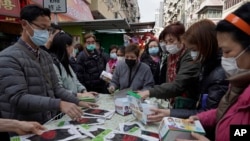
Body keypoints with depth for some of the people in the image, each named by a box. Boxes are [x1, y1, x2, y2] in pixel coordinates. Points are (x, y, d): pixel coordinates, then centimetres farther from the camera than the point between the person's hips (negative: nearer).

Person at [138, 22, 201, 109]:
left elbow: (177, 86, -30)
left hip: (187, 106, -6)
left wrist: (150, 92, -38)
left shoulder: (190, 58, -19)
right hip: (173, 104, 6)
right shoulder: (171, 57, 6)